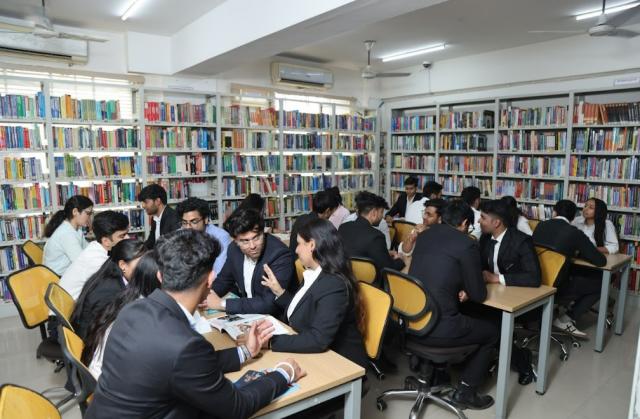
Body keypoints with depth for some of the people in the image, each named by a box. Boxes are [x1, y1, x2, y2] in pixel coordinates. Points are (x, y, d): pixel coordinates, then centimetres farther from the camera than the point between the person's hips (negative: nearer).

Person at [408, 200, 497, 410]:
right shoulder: (467, 244, -9)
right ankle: (465, 391, 21)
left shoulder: (424, 235, 10)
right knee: (492, 330, 20)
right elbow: (478, 295, -2)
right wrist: (466, 290, 18)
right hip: (438, 327, -7)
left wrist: (457, 289, 12)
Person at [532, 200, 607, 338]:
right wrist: (578, 253, 11)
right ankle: (566, 319, 9)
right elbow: (601, 261, -6)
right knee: (600, 283, 14)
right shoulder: (575, 233, -11)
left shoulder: (540, 225, 3)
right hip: (557, 288, -6)